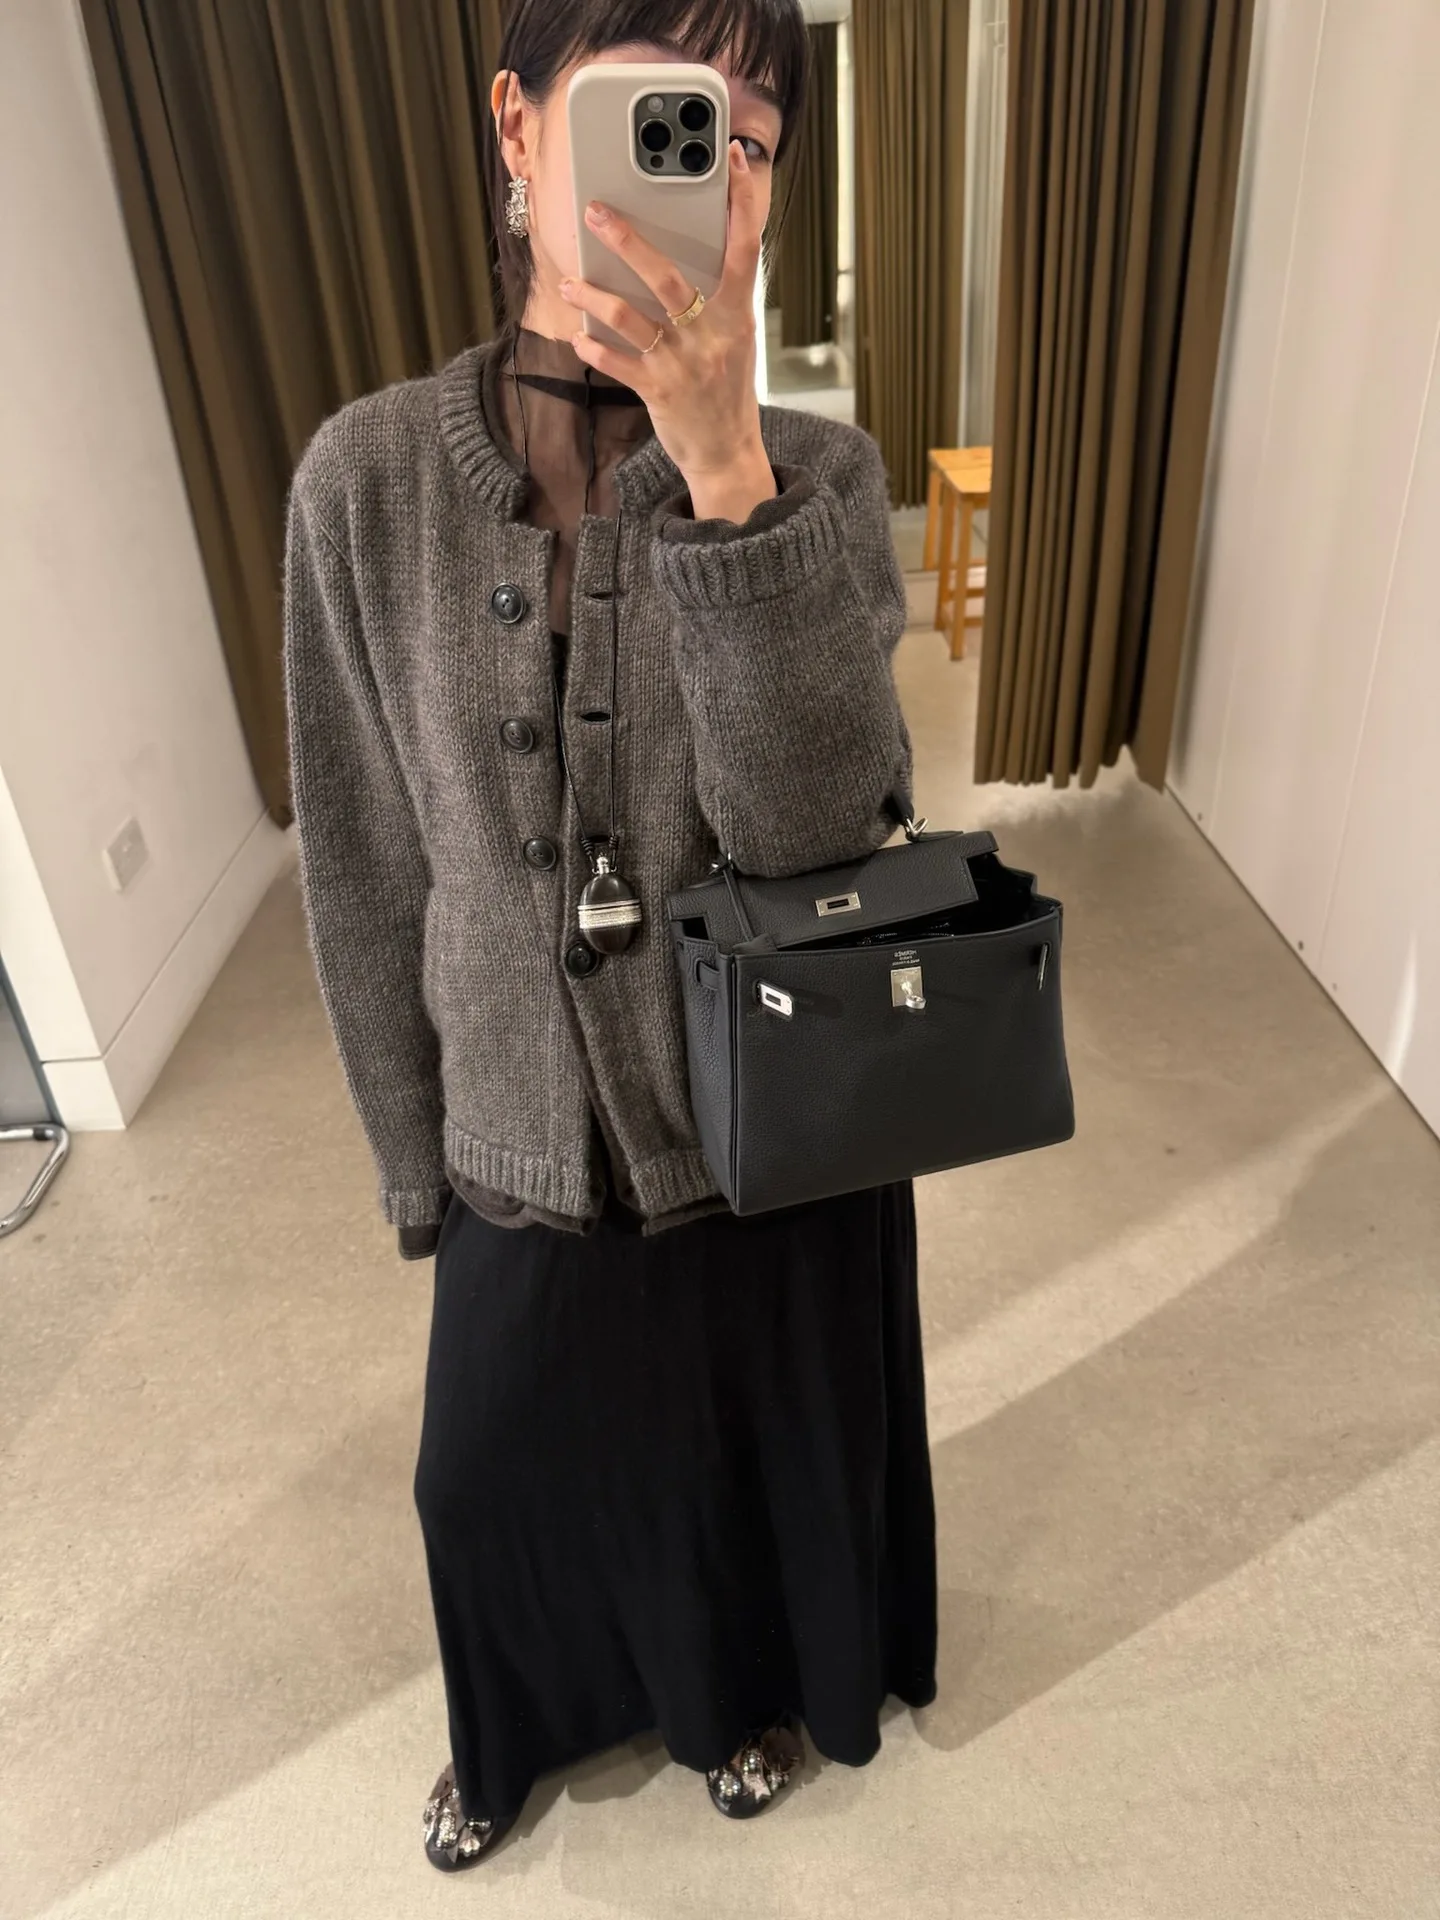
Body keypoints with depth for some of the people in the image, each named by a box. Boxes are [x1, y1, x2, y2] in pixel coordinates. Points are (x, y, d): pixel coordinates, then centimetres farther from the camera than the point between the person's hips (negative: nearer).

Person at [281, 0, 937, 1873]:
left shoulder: (818, 472, -12)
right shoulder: (369, 477, -11)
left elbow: (811, 822, -25)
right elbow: (365, 874, -5)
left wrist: (725, 465, -35)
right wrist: (417, 1170, 2)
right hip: (528, 1146, 1)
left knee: (768, 1442, 24)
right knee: (506, 1468, 24)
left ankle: (752, 1687, 62)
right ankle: (524, 1723, 62)